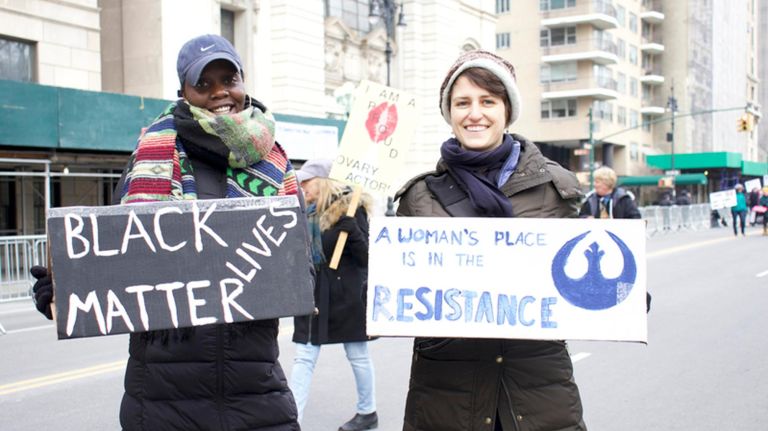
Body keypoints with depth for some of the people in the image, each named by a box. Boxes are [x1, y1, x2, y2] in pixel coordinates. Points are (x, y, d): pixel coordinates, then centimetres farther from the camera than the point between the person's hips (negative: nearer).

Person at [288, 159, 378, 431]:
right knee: (303, 358, 0)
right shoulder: (309, 212, 9)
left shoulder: (350, 207, -10)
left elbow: (366, 256, -15)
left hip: (346, 295, -6)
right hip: (312, 293, 6)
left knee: (357, 355, 9)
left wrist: (352, 229, -29)